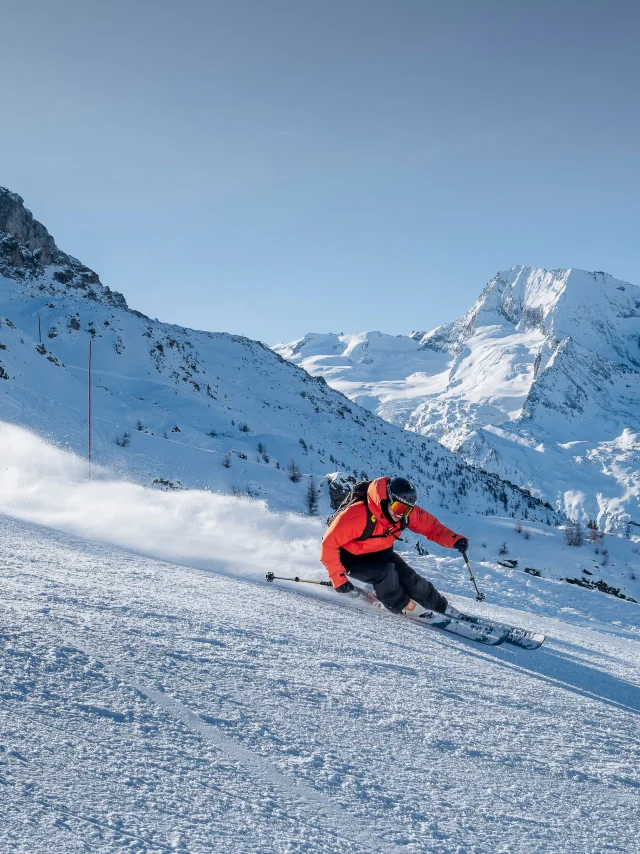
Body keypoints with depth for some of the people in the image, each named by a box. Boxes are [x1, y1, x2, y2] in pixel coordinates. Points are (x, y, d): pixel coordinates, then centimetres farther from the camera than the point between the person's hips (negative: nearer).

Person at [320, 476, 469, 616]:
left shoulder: (406, 511, -19)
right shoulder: (357, 516, -37)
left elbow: (430, 526, -6)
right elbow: (329, 544, -30)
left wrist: (455, 540, -23)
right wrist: (338, 578, -30)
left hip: (381, 553, 5)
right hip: (353, 559, -5)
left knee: (410, 579, -10)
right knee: (385, 571, -31)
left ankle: (442, 607, 16)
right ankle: (401, 607, -5)